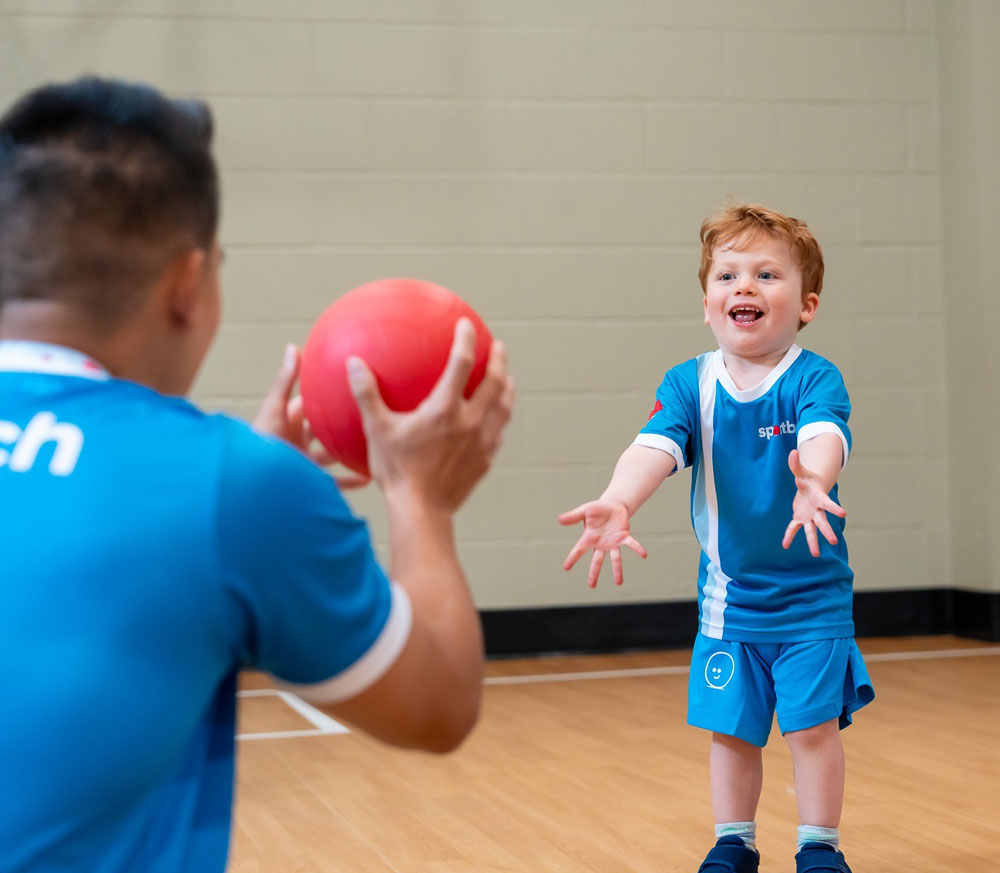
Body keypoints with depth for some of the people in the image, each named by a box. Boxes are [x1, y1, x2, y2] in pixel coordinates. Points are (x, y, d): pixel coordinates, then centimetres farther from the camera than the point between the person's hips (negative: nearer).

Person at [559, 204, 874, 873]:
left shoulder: (814, 379, -15)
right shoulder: (690, 384, -7)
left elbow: (823, 436, -36)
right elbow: (655, 447, -23)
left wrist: (812, 482, -61)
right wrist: (618, 503, -44)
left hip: (813, 597, -3)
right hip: (728, 598, 3)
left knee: (813, 724, 0)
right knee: (732, 729, 11)